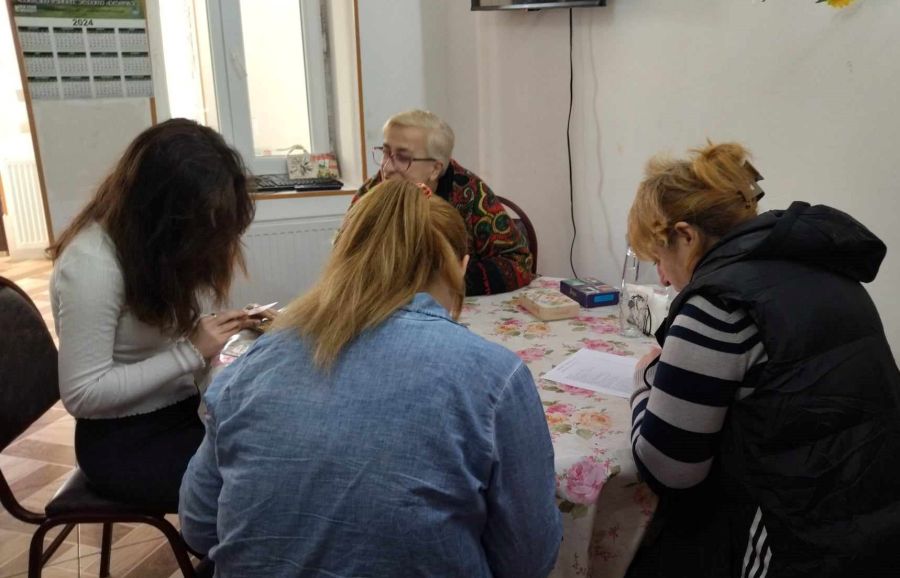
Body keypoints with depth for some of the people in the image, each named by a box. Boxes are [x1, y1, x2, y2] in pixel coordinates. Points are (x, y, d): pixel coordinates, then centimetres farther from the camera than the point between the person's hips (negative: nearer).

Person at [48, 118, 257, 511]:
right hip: (124, 441, -7)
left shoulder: (161, 243, 2)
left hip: (182, 408, 7)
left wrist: (218, 332, -10)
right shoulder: (90, 264, -22)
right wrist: (190, 353, -23)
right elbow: (82, 394, -22)